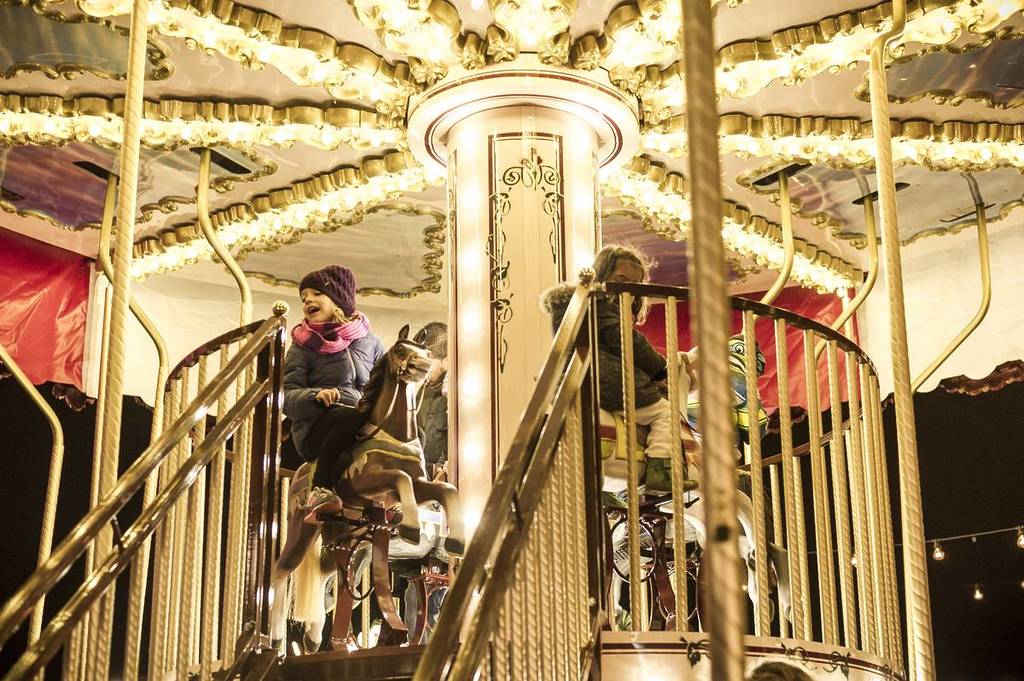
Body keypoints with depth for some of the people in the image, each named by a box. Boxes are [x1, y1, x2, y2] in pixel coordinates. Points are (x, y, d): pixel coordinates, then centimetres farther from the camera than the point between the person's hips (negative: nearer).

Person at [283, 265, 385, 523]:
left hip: (371, 421, 3)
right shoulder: (303, 347, 9)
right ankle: (320, 490, -32)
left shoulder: (369, 340, 17)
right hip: (316, 429, -3)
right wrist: (317, 396, -22)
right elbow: (290, 397, -1)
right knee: (351, 417, -37)